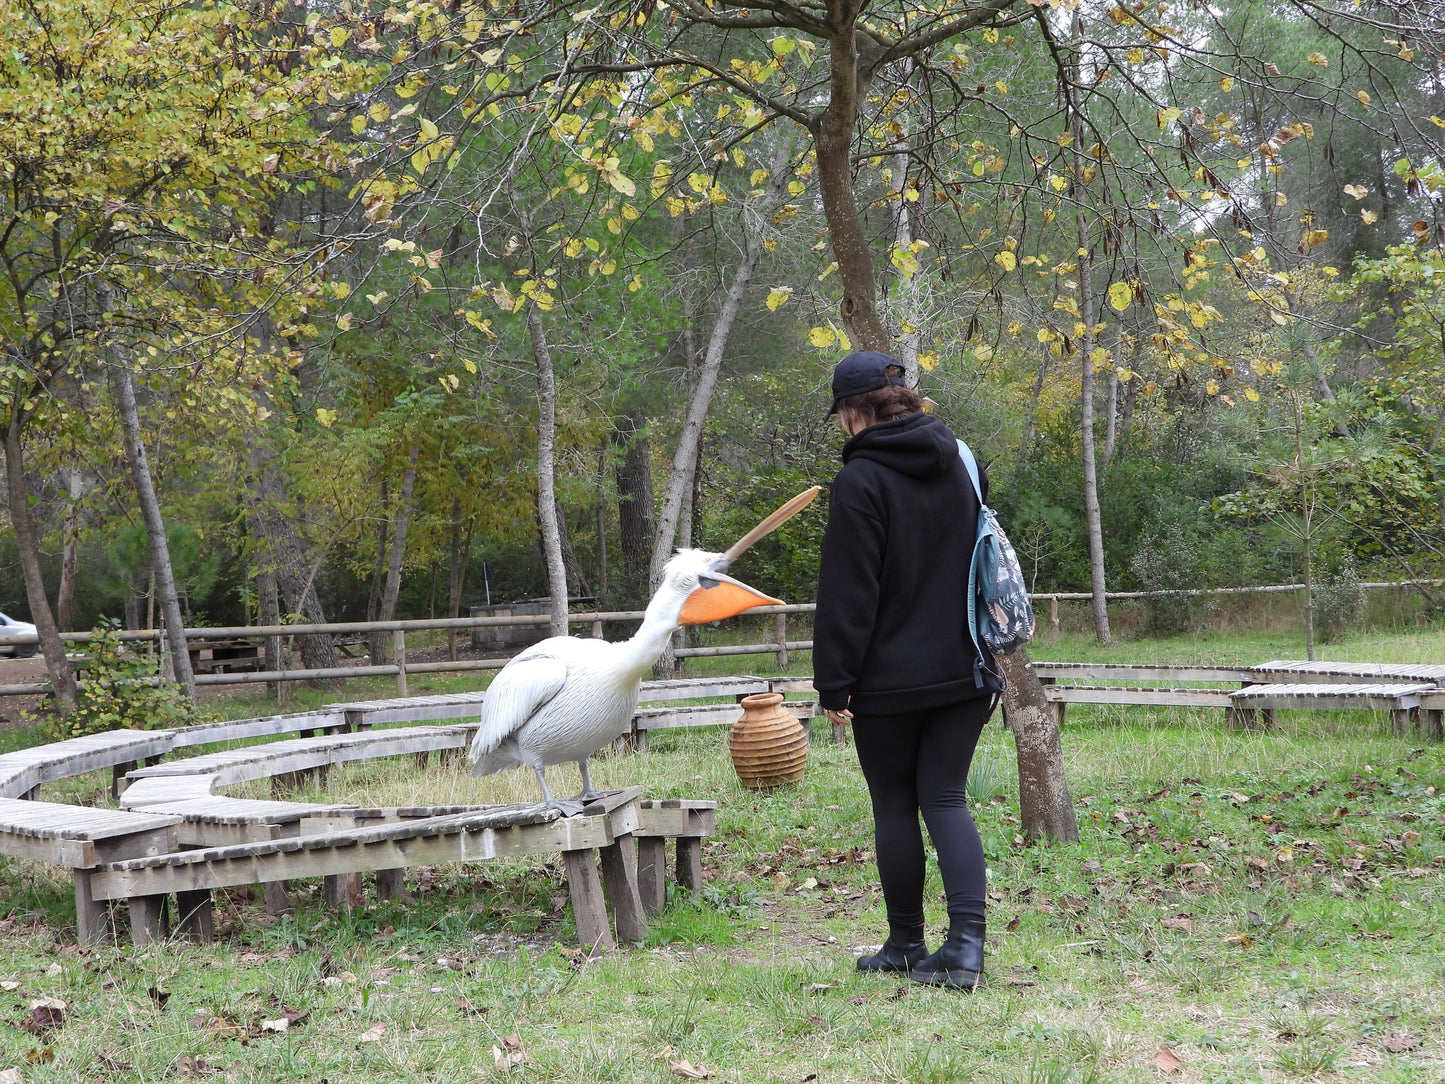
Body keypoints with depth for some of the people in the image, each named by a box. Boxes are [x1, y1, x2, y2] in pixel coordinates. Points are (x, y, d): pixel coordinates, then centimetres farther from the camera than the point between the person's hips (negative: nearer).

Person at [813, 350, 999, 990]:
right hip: (963, 673, 6)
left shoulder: (861, 480, -12)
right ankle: (967, 943, -8)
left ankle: (906, 945, 16)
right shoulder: (961, 464, 8)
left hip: (889, 678, -5)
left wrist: (834, 684, -10)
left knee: (895, 806, 7)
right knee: (946, 799, 6)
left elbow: (846, 594, -14)